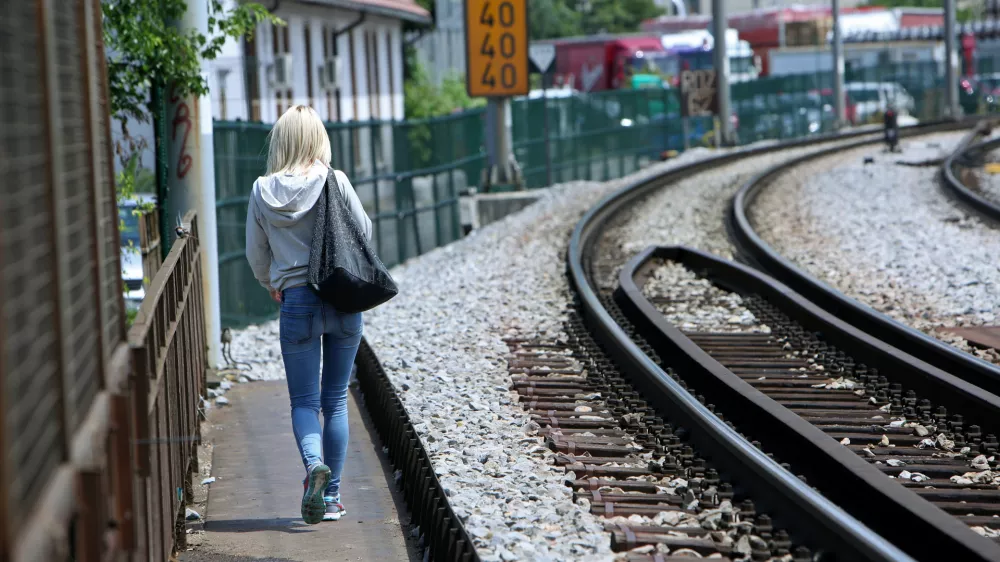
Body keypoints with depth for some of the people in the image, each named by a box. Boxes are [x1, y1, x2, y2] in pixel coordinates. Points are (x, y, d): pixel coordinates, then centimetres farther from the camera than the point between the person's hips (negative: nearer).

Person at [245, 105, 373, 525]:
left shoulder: (263, 191, -1)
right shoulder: (334, 182, -7)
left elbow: (256, 254, 7)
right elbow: (364, 232, 0)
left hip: (296, 302, 0)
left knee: (304, 400, 6)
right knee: (335, 399, 10)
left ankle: (314, 463, -23)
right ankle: (332, 496, 12)